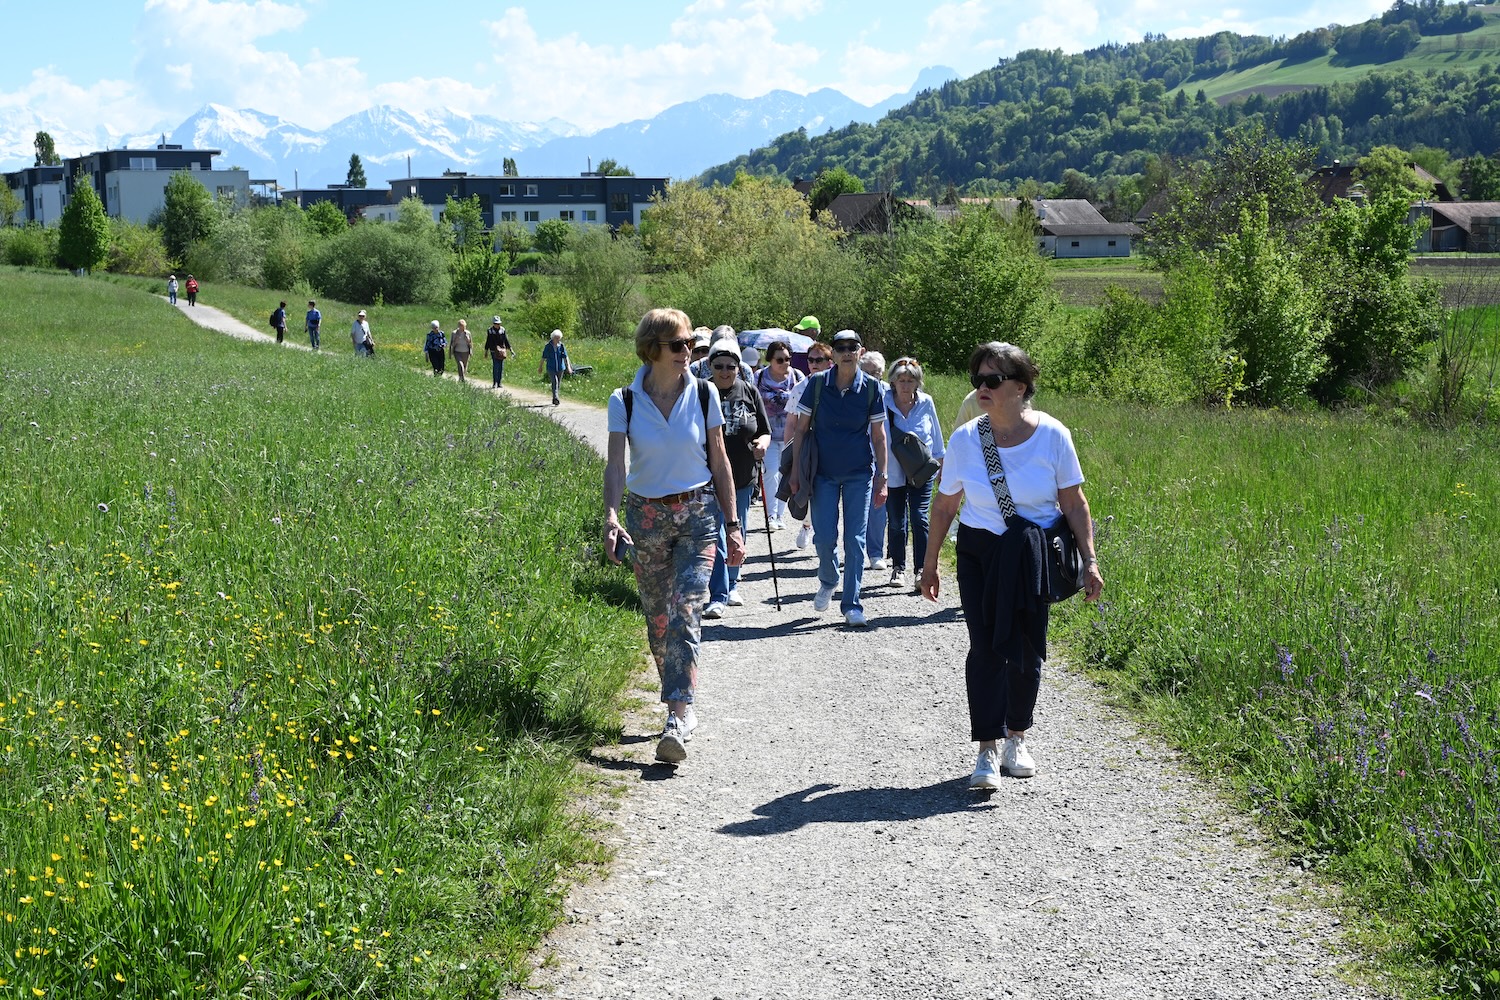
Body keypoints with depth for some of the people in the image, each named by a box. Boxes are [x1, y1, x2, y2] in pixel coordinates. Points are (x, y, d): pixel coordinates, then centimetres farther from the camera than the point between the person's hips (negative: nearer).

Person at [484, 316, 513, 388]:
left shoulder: (502, 330, 7)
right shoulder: (490, 331, 1)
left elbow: (506, 340, 12)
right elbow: (487, 341, 5)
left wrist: (510, 349, 9)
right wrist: (486, 351, 5)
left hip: (502, 351, 3)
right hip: (494, 351, -3)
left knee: (501, 367, 3)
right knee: (495, 366, -12)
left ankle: (499, 383, 10)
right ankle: (494, 383, -9)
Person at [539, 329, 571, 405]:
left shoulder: (561, 346, -1)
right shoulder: (548, 346, -7)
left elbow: (565, 357, -5)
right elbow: (543, 357, 1)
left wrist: (568, 366, -15)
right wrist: (540, 367, 7)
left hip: (560, 368, 3)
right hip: (551, 368, -3)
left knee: (558, 383, 11)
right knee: (555, 382, -20)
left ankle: (554, 400, 25)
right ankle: (556, 398, -28)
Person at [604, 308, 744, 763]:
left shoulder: (704, 394, -2)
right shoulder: (624, 401, -4)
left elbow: (719, 462, 4)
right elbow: (615, 465, -10)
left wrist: (732, 525, 3)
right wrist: (610, 516, -28)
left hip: (695, 514, -1)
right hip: (645, 517, 1)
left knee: (685, 614, -15)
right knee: (657, 620, 9)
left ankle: (677, 719, -22)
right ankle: (682, 704, 29)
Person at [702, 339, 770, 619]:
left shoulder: (749, 393, 5)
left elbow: (765, 432, 9)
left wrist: (763, 443, -14)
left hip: (743, 478, 4)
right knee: (716, 537, -9)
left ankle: (732, 585, 32)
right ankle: (718, 596, -8)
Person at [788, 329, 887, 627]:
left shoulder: (871, 387, -4)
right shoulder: (817, 384, -5)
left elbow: (878, 435, 2)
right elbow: (801, 429, 1)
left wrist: (881, 477, -1)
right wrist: (795, 471, -4)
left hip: (859, 473, 0)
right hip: (823, 473, 0)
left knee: (855, 541, -1)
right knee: (825, 538, -2)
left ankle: (852, 605, 7)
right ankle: (828, 581, 29)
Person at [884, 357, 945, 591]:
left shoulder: (926, 403, -4)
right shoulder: (884, 403, -10)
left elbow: (936, 436, 9)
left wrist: (941, 465, 15)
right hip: (893, 472, 0)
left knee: (919, 518, -9)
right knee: (896, 521, 7)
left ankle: (922, 569, -4)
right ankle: (898, 568, 22)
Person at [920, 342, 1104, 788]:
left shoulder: (1052, 436, -9)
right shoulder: (965, 440, -7)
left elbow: (1074, 503, -2)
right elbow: (944, 505, 4)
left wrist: (1090, 560, -5)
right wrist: (930, 562, 9)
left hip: (1036, 557, 0)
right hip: (979, 552, 0)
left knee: (1027, 649, 7)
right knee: (986, 647, -10)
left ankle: (1016, 739, 26)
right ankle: (988, 750, -7)